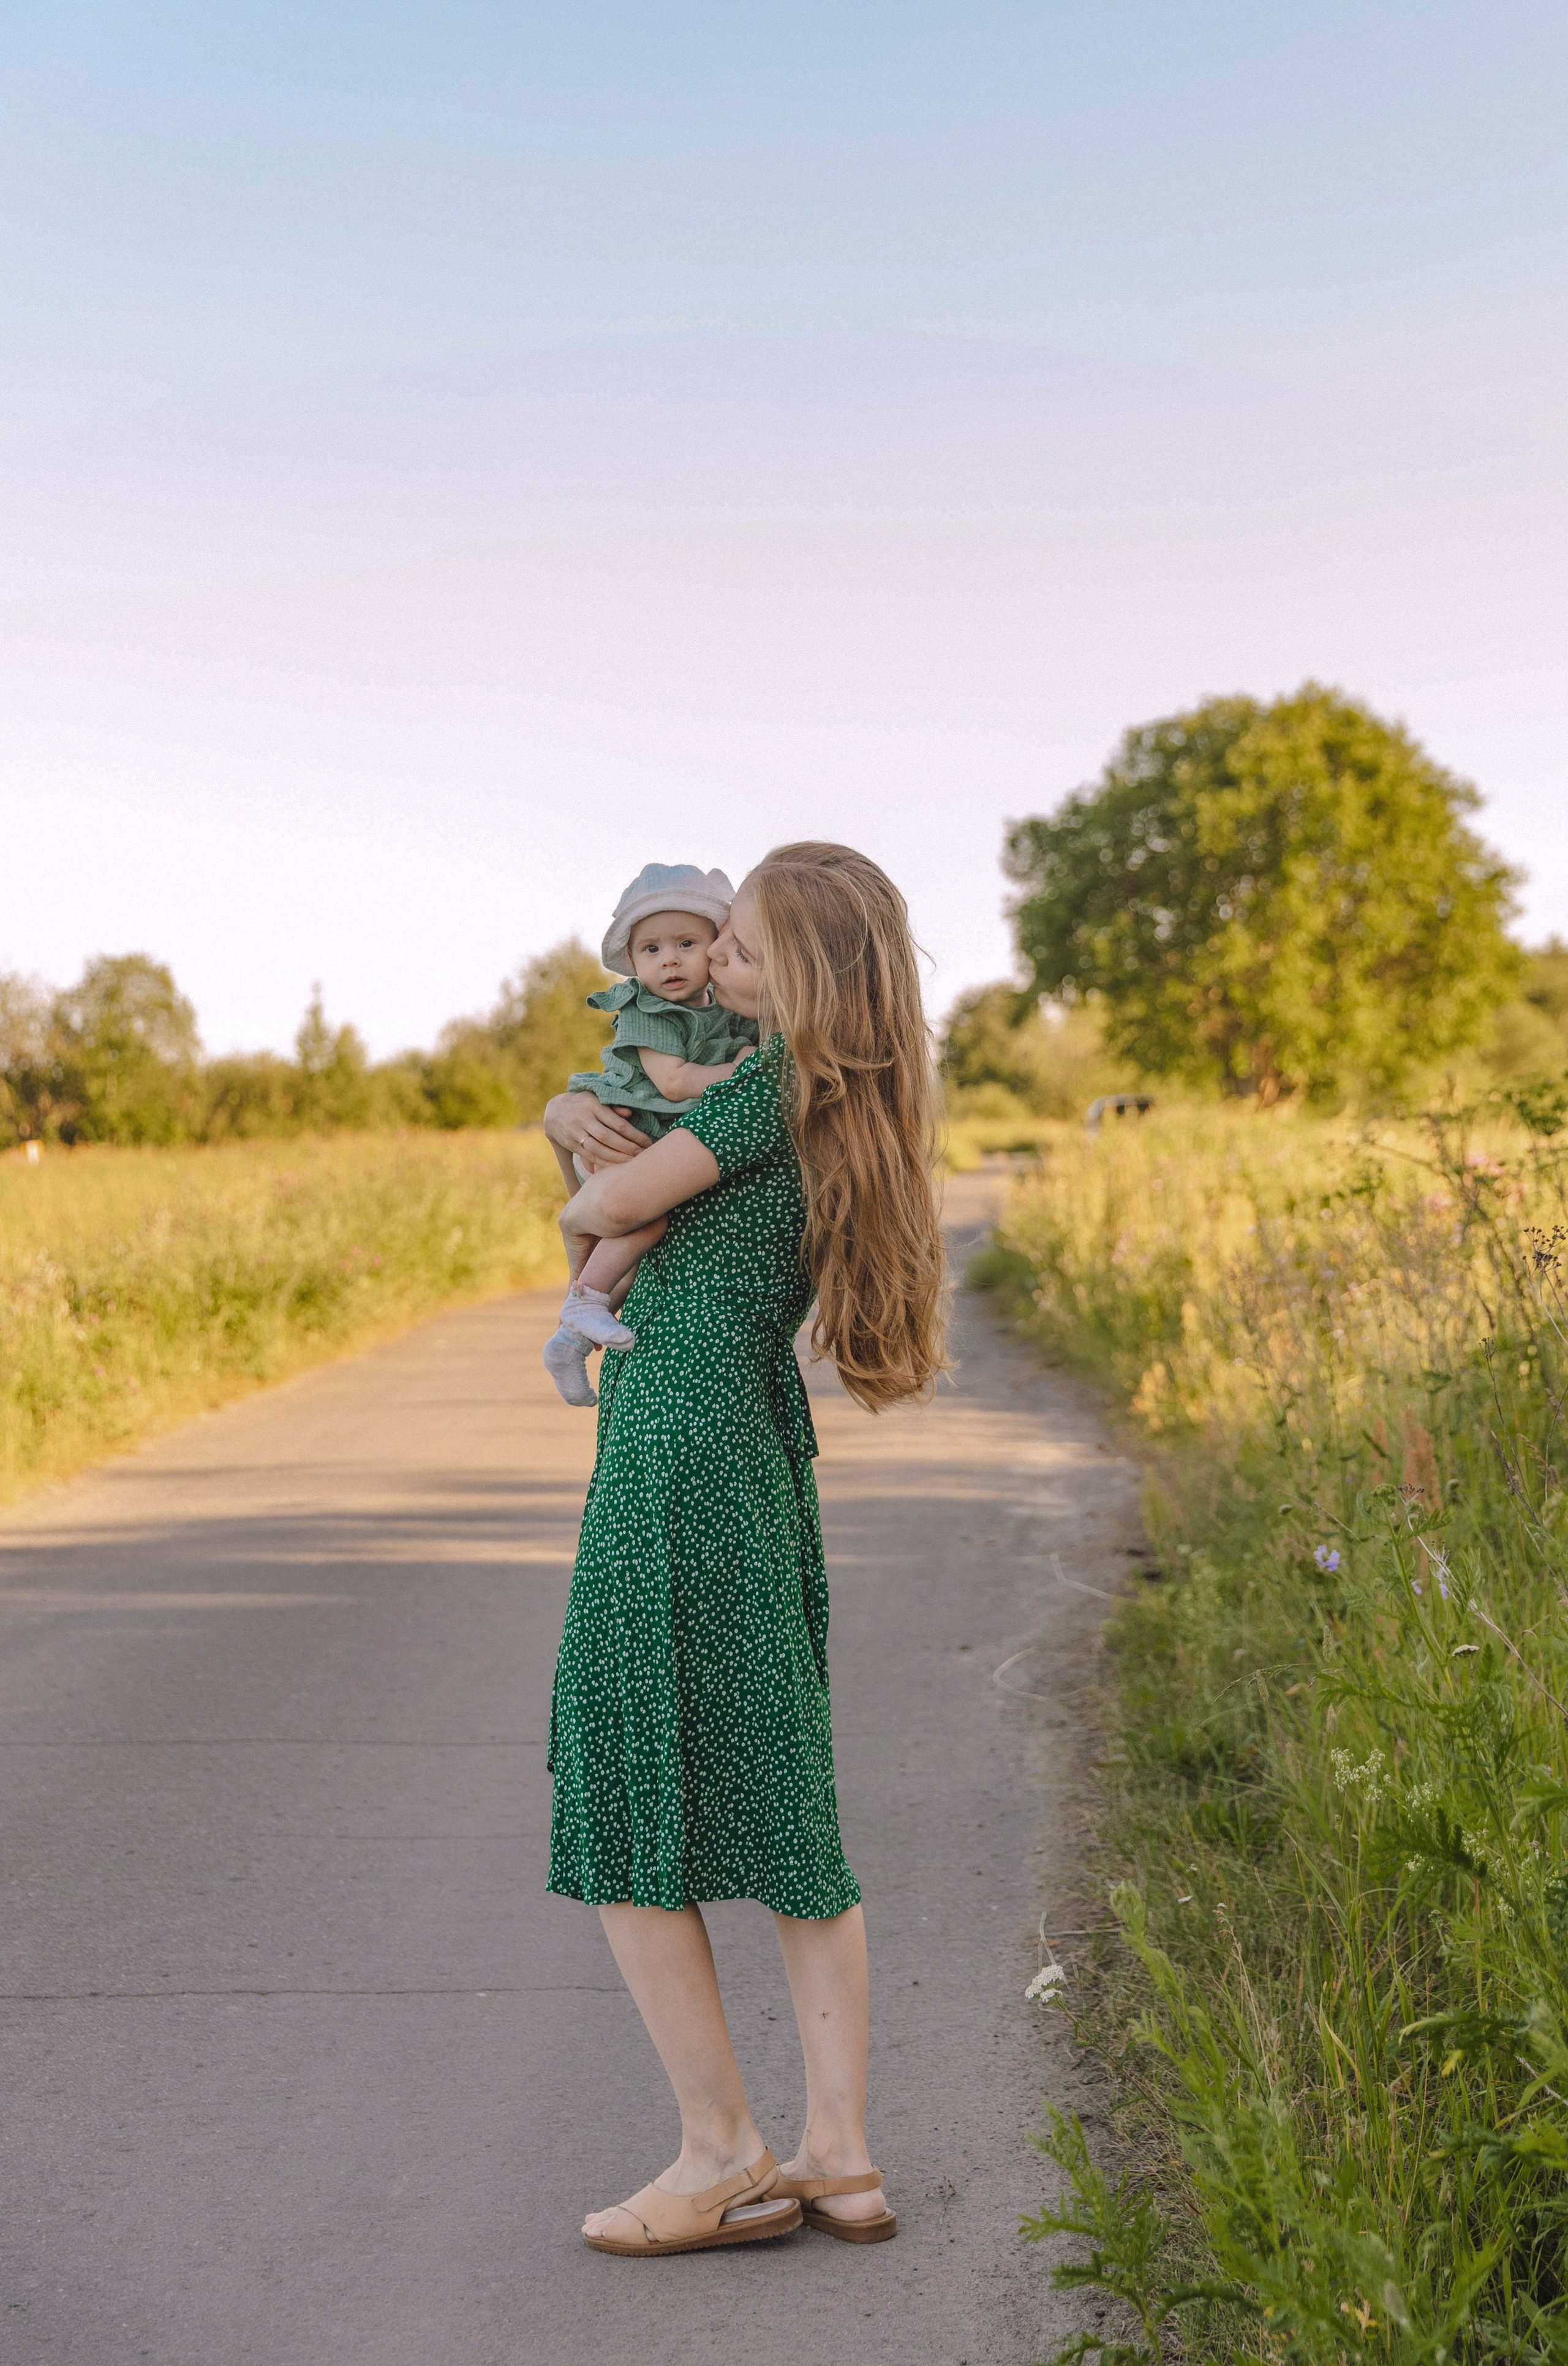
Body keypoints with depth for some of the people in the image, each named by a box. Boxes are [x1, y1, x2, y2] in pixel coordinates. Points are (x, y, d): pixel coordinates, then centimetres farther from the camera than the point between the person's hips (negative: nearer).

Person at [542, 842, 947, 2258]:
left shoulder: (787, 1081, -11)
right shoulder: (842, 1101, 17)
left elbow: (613, 1202, -14)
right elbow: (577, 1113, 22)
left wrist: (582, 1219, 9)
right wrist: (575, 1117, 0)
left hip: (678, 1455, -9)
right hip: (762, 1464, 9)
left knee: (620, 1820, 0)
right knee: (784, 1818, 11)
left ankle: (723, 2158, 5)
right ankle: (842, 2156, 14)